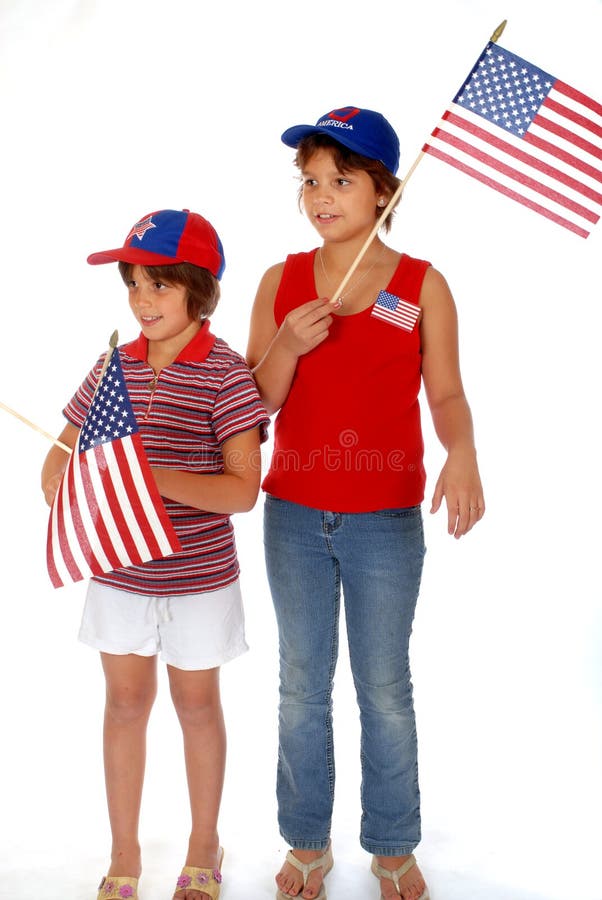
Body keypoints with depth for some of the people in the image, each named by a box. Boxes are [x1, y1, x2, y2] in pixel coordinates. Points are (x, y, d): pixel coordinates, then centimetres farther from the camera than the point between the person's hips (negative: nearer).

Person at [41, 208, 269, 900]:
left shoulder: (225, 373, -15)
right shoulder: (115, 365, 1)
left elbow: (243, 488, -20)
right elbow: (64, 449, 9)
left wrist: (155, 477, -30)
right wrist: (60, 479, -13)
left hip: (198, 576, -4)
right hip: (119, 570, 4)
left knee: (196, 705, 14)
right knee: (125, 703, 15)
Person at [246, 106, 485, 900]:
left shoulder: (423, 285, -5)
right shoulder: (279, 282, 1)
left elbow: (446, 394, -4)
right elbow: (256, 402, 1)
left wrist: (462, 456, -24)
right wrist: (288, 345, -18)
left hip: (386, 518, -2)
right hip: (294, 514, 2)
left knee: (385, 691, 11)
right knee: (302, 687, 14)